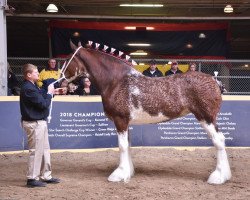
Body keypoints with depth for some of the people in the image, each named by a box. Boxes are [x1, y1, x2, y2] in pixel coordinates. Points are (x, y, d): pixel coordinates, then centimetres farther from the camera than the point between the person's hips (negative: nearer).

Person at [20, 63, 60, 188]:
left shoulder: (31, 86, 13)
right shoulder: (28, 88, -20)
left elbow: (41, 100, 15)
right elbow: (43, 104, -20)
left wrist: (50, 92, 3)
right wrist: (49, 93, -6)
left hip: (40, 122, 11)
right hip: (34, 123, -11)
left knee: (45, 149, 16)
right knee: (36, 151, -3)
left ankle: (46, 176, 25)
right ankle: (32, 179, 6)